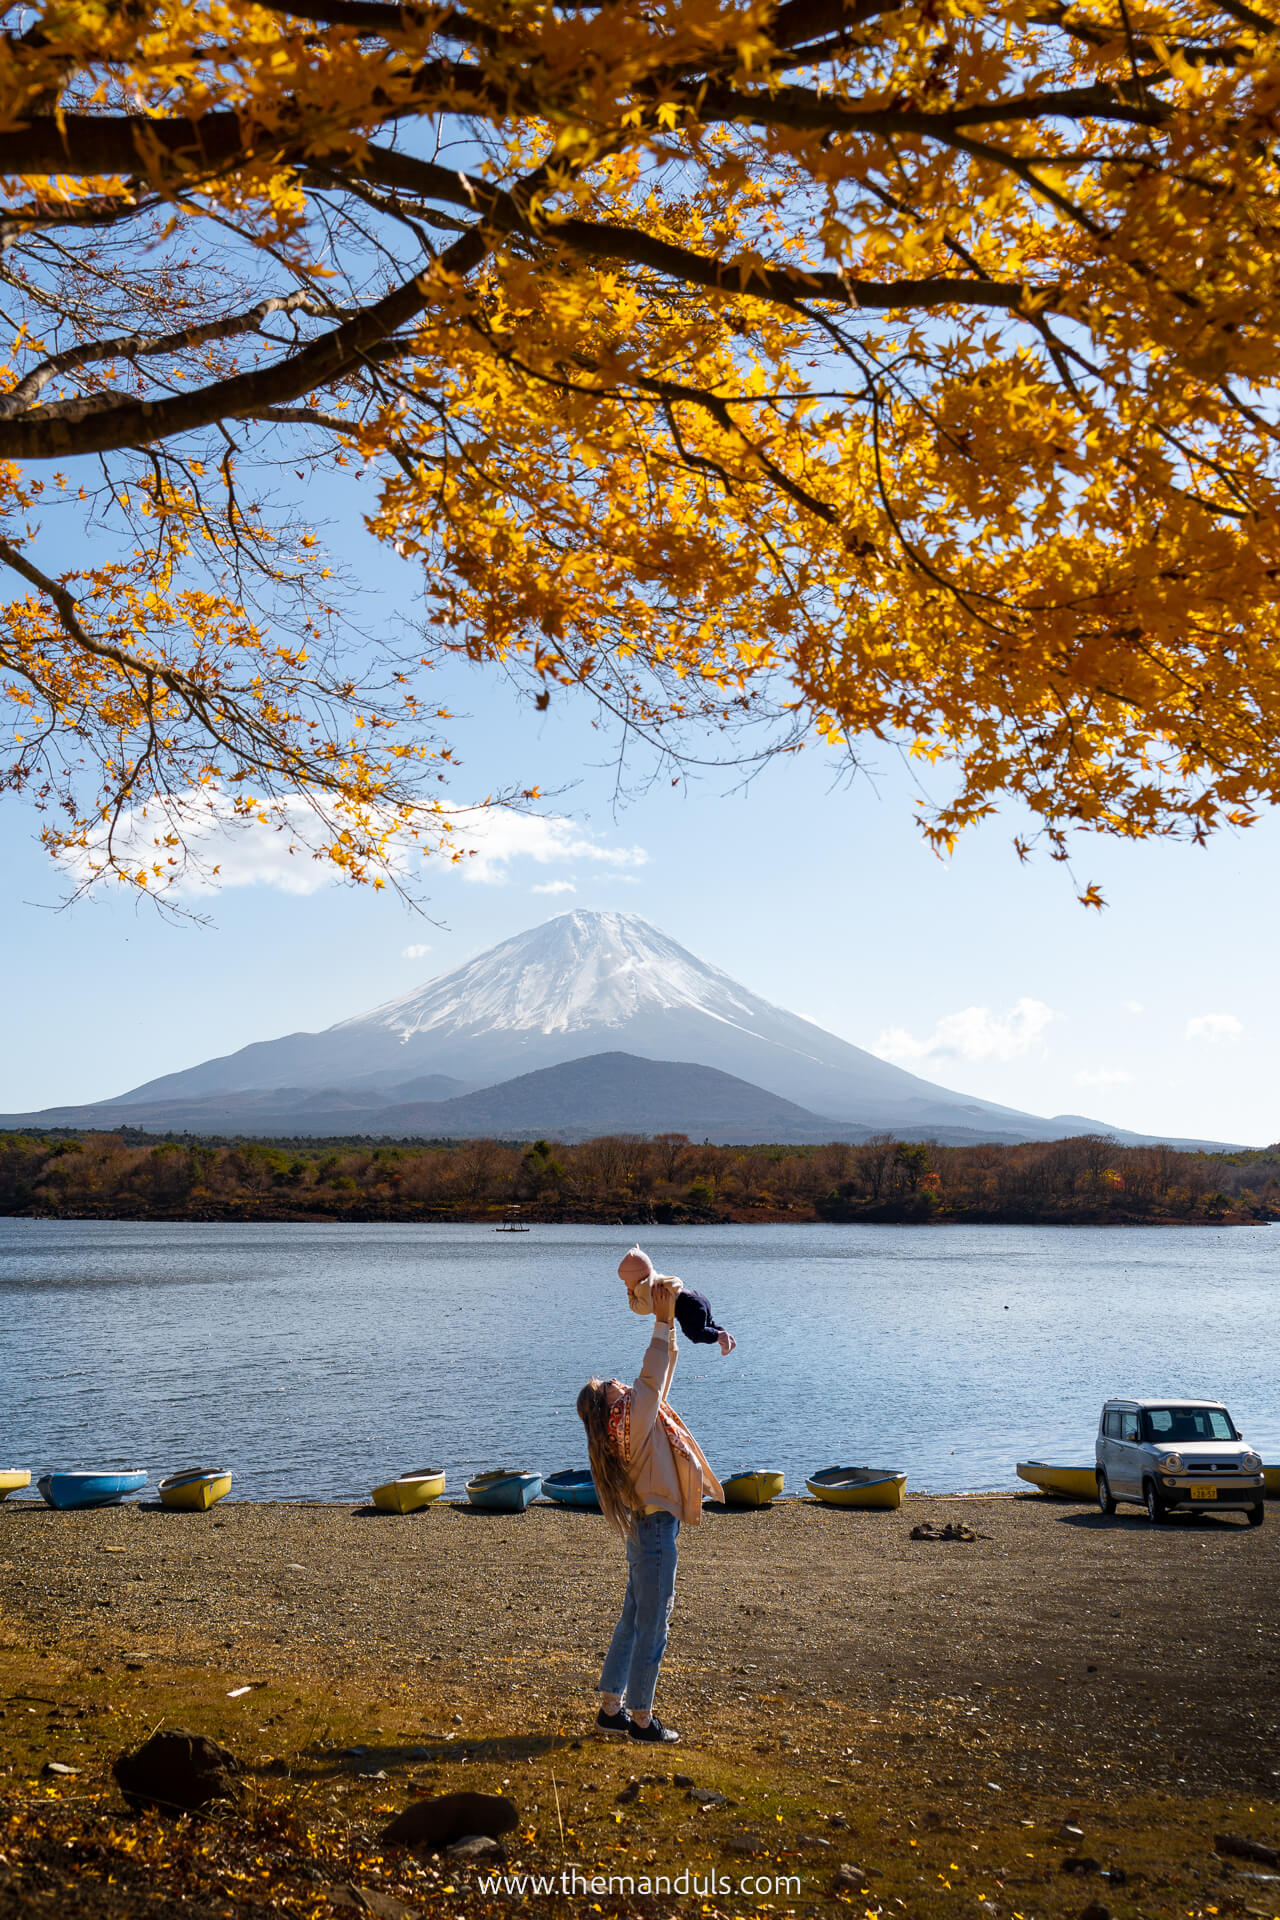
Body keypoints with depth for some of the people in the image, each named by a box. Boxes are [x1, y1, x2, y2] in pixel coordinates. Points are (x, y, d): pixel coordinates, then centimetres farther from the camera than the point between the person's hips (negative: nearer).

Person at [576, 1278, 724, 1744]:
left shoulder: (633, 1420, 4)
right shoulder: (635, 1421, -19)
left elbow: (657, 1377, 9)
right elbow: (652, 1377, -24)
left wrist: (667, 1324, 4)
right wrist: (663, 1321, -21)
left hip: (647, 1529, 9)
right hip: (655, 1532, -9)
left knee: (633, 1622, 16)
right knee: (651, 1627, 0)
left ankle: (611, 1709, 24)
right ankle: (640, 1719, 10)